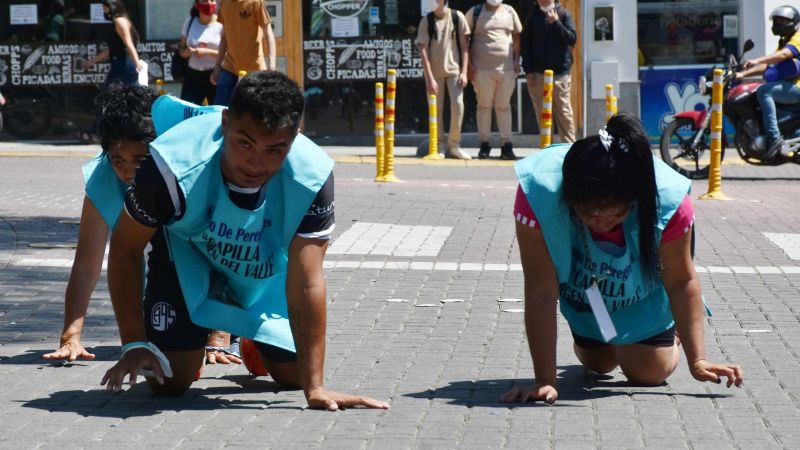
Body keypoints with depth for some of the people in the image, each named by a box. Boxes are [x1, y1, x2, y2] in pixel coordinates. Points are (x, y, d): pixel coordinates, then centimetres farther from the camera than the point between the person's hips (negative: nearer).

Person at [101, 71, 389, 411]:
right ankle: (192, 346, 27)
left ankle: (255, 344, 38)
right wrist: (134, 345, -26)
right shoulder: (175, 166, -38)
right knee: (169, 380, -10)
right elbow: (126, 248, -23)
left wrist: (314, 387, -34)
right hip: (188, 256, -1)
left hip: (267, 271, 2)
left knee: (293, 374, 3)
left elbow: (306, 283, -33)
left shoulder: (312, 178, -36)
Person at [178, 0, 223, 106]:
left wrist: (207, 52, -19)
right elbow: (182, 51, 14)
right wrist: (188, 51, -10)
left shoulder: (221, 24, -7)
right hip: (193, 75, 3)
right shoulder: (190, 22, 7)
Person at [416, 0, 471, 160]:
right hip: (434, 72, 0)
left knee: (458, 105, -12)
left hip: (454, 70, 0)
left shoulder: (457, 17, 0)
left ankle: (454, 145, 0)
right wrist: (430, 78, -12)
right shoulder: (426, 21, -1)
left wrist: (464, 72, -5)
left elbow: (464, 46, 3)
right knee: (436, 109, 2)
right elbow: (423, 50, -5)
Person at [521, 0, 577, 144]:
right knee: (542, 114, 4)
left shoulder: (563, 14, 3)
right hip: (537, 73, 2)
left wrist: (556, 23, -16)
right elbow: (525, 44, 6)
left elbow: (572, 39, -5)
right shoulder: (533, 16, 7)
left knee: (564, 113, -3)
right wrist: (528, 70, -2)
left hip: (560, 73, -2)